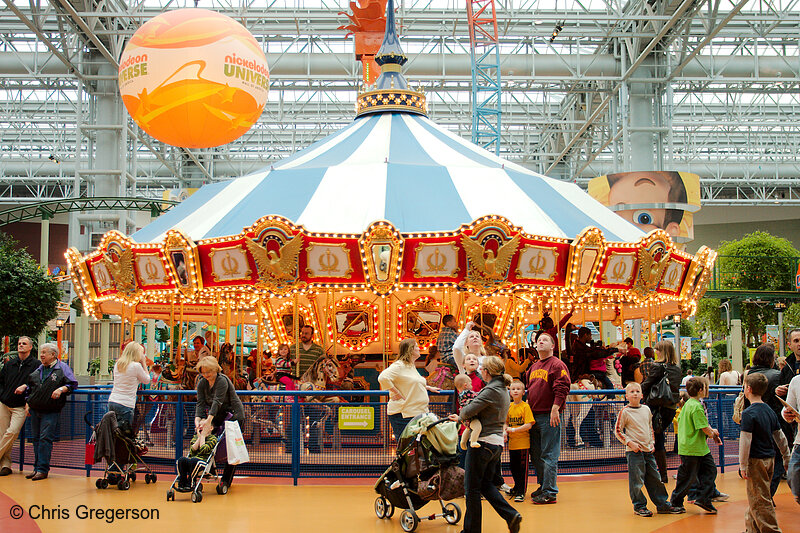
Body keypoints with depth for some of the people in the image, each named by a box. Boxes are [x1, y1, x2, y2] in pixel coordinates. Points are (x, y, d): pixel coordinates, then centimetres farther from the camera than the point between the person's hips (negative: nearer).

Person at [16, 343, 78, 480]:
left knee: (45, 439, -9)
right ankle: (37, 468, 15)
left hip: (50, 412, -6)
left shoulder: (62, 368, 0)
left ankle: (42, 469, -7)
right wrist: (27, 403, 14)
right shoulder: (39, 370, 16)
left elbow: (73, 384, -4)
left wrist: (61, 389, -19)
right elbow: (29, 386, 24)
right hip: (35, 410, 6)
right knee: (36, 439, 8)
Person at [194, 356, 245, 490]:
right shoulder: (202, 383, 0)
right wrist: (198, 419, -25)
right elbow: (200, 403, -7)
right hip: (217, 417, 7)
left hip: (233, 415, -6)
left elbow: (217, 401, -31)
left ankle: (226, 480, -5)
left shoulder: (222, 381, -21)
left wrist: (209, 419, -42)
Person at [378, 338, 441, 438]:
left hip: (418, 413, 9)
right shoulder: (399, 365, -11)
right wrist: (397, 393, -20)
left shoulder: (412, 366, 20)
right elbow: (383, 377, -25)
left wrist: (428, 388, 32)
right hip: (403, 415, -9)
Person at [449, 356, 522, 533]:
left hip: (483, 442, -9)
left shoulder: (491, 390, -17)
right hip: (497, 443, 9)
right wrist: (462, 417, 9)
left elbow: (469, 410, -22)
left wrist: (461, 417, 1)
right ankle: (511, 515, 5)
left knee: (471, 488, 2)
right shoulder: (502, 389, 14)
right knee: (486, 484, 17)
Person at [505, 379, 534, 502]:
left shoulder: (525, 406, -10)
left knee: (522, 468, 0)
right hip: (512, 443, 6)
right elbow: (506, 422, 15)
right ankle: (517, 487, 35)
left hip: (523, 442, -6)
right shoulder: (509, 406, 6)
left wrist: (513, 430, -19)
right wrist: (505, 432, -5)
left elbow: (529, 425, -16)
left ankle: (521, 492, 8)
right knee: (513, 467, 16)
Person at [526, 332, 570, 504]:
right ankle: (543, 486, 23)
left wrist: (555, 409, -21)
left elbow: (562, 389, -14)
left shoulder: (557, 365, -5)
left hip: (549, 417, -8)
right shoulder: (533, 367, 18)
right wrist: (528, 410, 18)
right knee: (535, 455, 12)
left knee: (549, 455, -6)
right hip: (534, 416, 8)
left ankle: (549, 492, -3)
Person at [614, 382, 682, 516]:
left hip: (648, 450, 6)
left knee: (655, 478, 10)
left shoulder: (646, 409, 10)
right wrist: (630, 443, -13)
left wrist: (652, 443, 12)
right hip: (634, 451, -5)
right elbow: (617, 431, -5)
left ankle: (662, 504, 19)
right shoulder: (624, 412, -7)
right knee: (637, 481, -3)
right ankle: (639, 506, 9)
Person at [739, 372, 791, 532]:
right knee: (758, 498, 17)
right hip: (770, 459, 8)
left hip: (756, 460, -8)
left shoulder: (748, 413, -16)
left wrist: (743, 465, -13)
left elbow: (745, 441, -18)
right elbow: (780, 437, 15)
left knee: (759, 500, -3)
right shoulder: (770, 411, 8)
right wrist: (787, 458, 25)